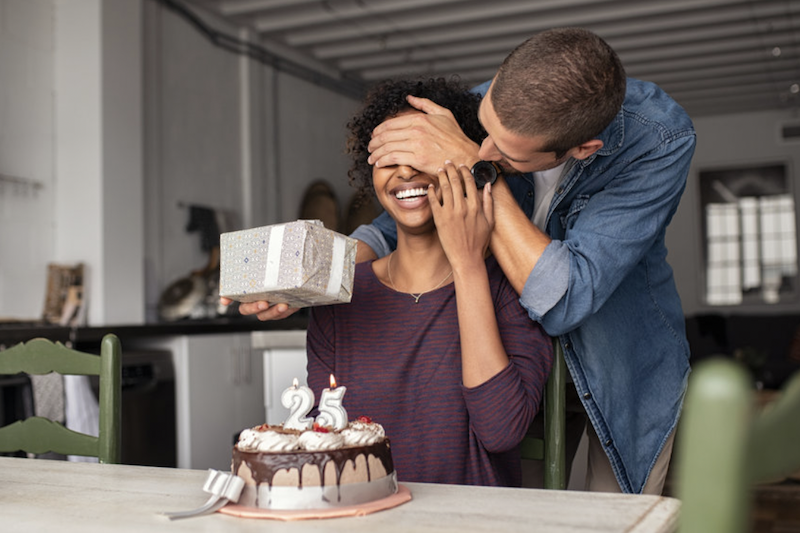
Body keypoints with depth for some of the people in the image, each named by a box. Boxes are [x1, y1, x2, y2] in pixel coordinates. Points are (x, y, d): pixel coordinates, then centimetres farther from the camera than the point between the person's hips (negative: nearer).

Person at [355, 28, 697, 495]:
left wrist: (472, 166, -41)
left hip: (624, 368, -2)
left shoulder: (660, 140, -31)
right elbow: (399, 225, -6)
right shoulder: (475, 112, -21)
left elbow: (562, 302, -40)